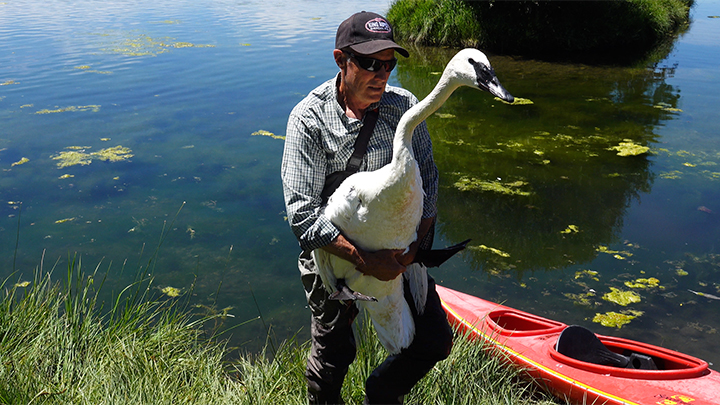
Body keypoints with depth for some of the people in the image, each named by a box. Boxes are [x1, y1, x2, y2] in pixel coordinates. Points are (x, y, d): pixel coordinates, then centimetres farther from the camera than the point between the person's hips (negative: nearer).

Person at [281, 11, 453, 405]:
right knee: (334, 354, 10)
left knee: (436, 341, 6)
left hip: (398, 249, 4)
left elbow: (427, 181, 0)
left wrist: (413, 246, -13)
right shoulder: (308, 118, -17)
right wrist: (364, 260, -27)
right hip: (334, 252, -3)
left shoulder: (405, 107, -7)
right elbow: (302, 213, -22)